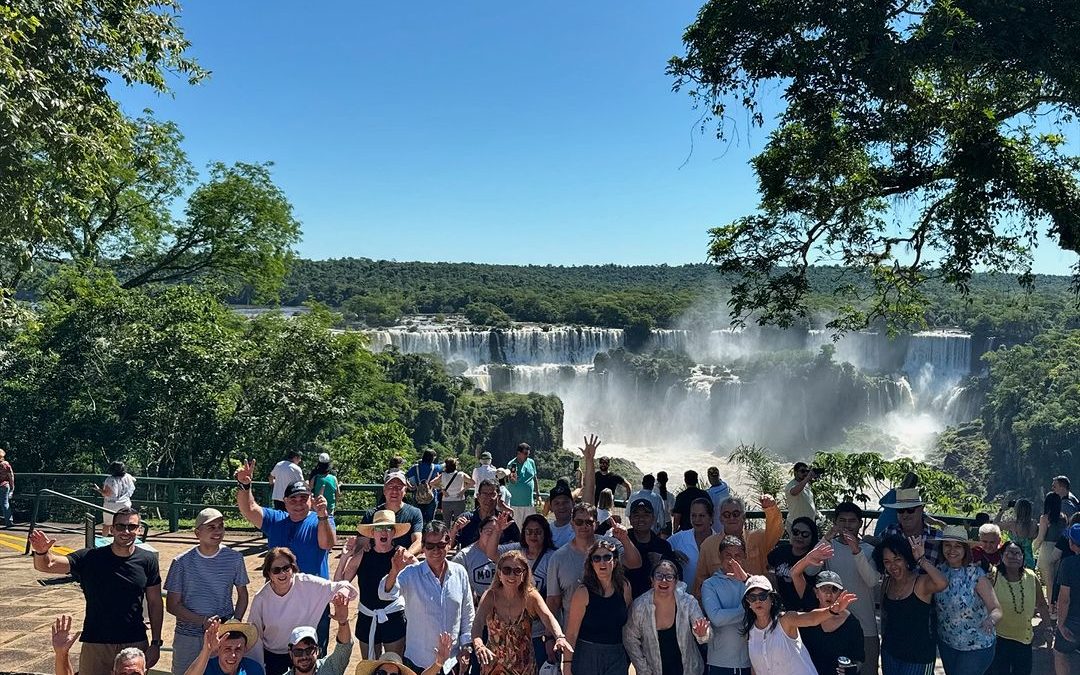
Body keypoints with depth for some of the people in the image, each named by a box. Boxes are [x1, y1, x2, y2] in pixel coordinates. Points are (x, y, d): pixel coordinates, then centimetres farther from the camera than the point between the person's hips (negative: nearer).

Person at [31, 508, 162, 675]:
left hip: (136, 643, 1)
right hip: (95, 644, 0)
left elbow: (155, 604, 1)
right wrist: (41, 552, -36)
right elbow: (47, 565, -13)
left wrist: (156, 643, -1)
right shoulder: (91, 558, -6)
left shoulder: (147, 560, -4)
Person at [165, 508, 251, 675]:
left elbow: (242, 595, 9)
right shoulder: (182, 562, -6)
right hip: (188, 637, -1)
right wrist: (203, 621, -16)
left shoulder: (234, 559, -2)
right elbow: (172, 605, -4)